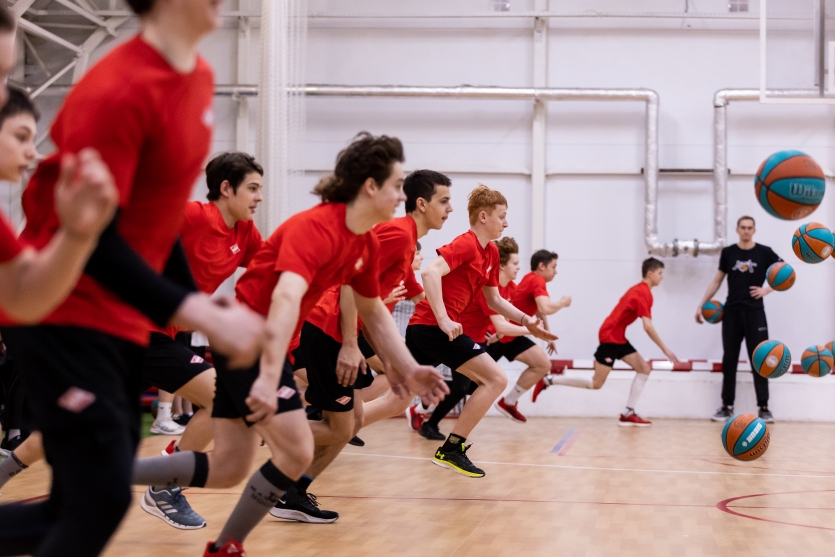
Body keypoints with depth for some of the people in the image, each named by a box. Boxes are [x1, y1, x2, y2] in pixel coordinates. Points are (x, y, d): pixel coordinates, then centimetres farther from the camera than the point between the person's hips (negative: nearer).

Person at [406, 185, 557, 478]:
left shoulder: (491, 252, 17)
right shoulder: (466, 243, -11)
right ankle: (451, 450, -8)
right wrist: (443, 319, -30)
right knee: (496, 379, -9)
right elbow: (431, 272, -25)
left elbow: (494, 300, 23)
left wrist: (527, 321, 11)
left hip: (420, 327, 10)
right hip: (434, 326, -10)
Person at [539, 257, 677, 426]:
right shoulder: (644, 293, -18)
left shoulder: (639, 289, 13)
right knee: (596, 384, -7)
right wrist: (665, 349, -22)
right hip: (610, 337, -10)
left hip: (618, 338, 10)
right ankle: (548, 380, -2)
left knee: (644, 369, 4)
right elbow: (648, 326, -25)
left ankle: (628, 414, 1)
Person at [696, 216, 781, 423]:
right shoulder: (728, 253, 4)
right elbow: (717, 281, 13)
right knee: (729, 360, 4)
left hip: (754, 312, -2)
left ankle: (764, 408, 2)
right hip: (732, 312, 2)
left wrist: (766, 290, -9)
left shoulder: (764, 252, -2)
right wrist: (702, 304, 9)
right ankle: (727, 407, 10)